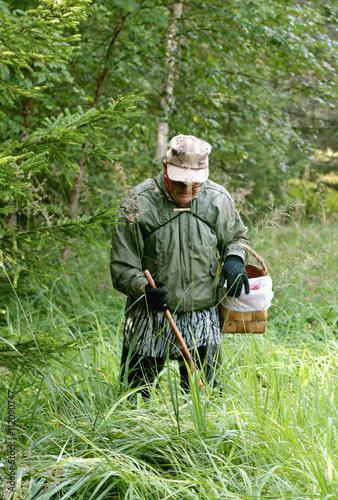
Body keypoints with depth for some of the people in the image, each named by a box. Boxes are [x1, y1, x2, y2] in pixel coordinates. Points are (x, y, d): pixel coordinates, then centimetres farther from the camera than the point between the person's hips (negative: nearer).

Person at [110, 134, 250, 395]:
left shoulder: (217, 200, -1)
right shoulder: (139, 203, -9)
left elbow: (237, 237, 18)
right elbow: (123, 267, -6)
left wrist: (234, 260, -4)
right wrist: (145, 289, -26)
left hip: (203, 317, 2)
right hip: (151, 317, -2)